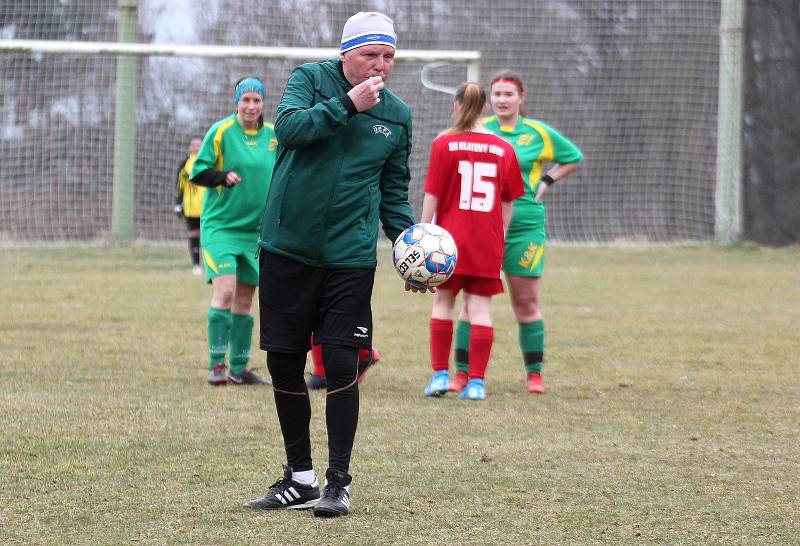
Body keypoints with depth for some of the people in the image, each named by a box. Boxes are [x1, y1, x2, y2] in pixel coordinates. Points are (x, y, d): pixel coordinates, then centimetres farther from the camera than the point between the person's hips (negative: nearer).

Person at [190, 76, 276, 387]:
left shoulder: (274, 135, 6)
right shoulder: (220, 131, -8)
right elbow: (197, 172, -7)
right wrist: (223, 177, -24)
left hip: (255, 230, 5)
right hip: (220, 226, -5)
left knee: (244, 300, 9)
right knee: (224, 291, -18)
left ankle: (238, 369, 16)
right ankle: (216, 365, -12)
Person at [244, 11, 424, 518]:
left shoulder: (397, 114, 6)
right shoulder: (309, 78, -1)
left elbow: (394, 192, 14)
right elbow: (289, 128, -19)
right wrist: (347, 104, -22)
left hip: (349, 255, 0)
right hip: (286, 248, 0)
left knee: (341, 363, -7)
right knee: (283, 362, 5)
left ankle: (338, 482, 3)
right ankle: (300, 477, 19)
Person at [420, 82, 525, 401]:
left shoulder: (444, 144, -5)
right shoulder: (503, 148, 2)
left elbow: (432, 196, -6)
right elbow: (507, 203, 8)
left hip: (451, 236, -1)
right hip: (488, 242, 1)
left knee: (443, 301, 12)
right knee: (480, 308, 2)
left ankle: (440, 374, 9)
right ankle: (477, 382, -1)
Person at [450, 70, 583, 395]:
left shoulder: (538, 133, 3)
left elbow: (574, 158, 17)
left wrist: (547, 181, 6)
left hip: (525, 225, 0)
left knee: (526, 303, 3)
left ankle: (534, 374, 12)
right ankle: (462, 372, 5)